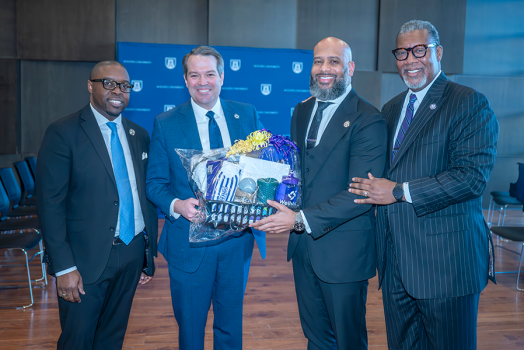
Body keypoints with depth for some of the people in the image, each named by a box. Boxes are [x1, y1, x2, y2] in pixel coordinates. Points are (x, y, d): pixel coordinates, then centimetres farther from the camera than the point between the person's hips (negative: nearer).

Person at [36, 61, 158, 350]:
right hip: (87, 258, -5)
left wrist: (149, 253, 10)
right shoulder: (63, 133, -9)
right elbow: (50, 203, -13)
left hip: (132, 253, 5)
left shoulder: (139, 135, 8)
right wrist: (64, 267, -16)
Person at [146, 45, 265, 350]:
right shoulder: (165, 124, -2)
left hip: (238, 238, 2)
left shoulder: (248, 116, 2)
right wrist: (176, 205, -21)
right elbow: (155, 183, -1)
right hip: (190, 242, -1)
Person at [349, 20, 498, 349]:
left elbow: (473, 175, -19)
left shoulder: (470, 103, -7)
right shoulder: (391, 108, 15)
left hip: (445, 260, -6)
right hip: (395, 260, 7)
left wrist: (399, 192, -18)